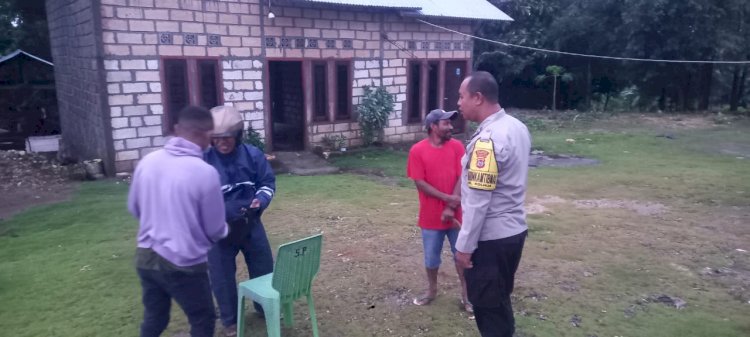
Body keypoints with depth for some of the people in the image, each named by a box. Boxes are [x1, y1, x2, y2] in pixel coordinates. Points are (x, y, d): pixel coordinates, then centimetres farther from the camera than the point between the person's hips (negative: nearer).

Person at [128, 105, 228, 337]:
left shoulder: (148, 161, -4)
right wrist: (225, 231, 14)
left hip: (145, 257, 6)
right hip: (183, 264, -6)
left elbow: (134, 208, 11)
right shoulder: (205, 172, -20)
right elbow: (215, 229, -9)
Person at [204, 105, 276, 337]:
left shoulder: (253, 154, -8)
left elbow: (268, 182, 2)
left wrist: (261, 200, -17)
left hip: (251, 223, 3)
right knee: (222, 276, 9)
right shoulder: (203, 161, -16)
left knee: (264, 267, 16)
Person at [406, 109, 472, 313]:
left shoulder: (457, 146, -3)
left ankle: (466, 294, 26)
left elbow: (461, 178, -6)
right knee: (431, 257, 13)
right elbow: (420, 183, -11)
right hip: (431, 216, -1)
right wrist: (447, 198, -17)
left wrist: (451, 207, -14)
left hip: (456, 214, 1)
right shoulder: (417, 150, -9)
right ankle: (432, 290, 35)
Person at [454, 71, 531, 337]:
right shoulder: (517, 127, 4)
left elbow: (478, 201, -24)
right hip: (514, 230, 9)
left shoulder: (487, 140, -24)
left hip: (490, 238, -9)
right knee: (500, 300, 23)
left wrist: (464, 246, -16)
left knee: (487, 306, 8)